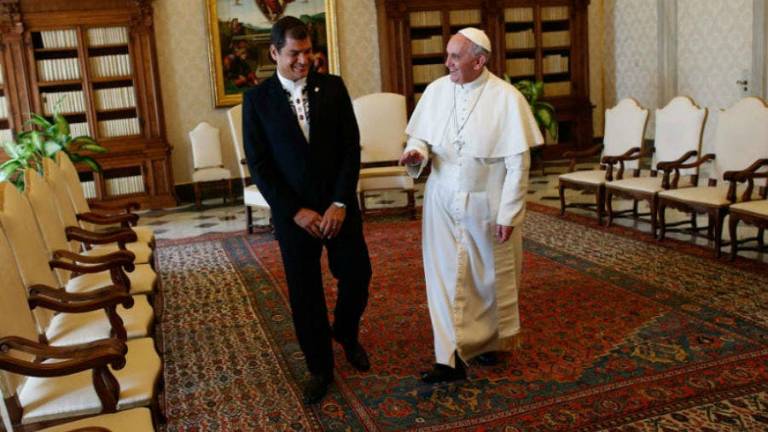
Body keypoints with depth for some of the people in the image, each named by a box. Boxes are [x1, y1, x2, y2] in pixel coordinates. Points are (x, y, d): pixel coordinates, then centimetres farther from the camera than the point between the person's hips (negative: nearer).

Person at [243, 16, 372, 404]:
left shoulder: (333, 87, -1)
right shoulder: (257, 99, -3)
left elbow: (351, 147, -3)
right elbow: (258, 165, -5)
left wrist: (340, 203, -12)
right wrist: (295, 211, -12)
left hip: (338, 205, 1)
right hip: (292, 213, -1)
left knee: (357, 276, 8)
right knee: (305, 293, 8)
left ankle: (346, 333, 40)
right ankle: (320, 367, 27)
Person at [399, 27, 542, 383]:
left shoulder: (506, 98, -13)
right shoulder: (436, 90, -2)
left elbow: (518, 163, -12)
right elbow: (421, 136, 8)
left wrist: (508, 213, -13)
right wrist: (417, 152, -17)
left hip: (488, 204, -2)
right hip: (443, 202, 3)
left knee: (492, 277, 14)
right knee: (445, 277, 1)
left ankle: (491, 341, 38)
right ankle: (451, 359, 8)